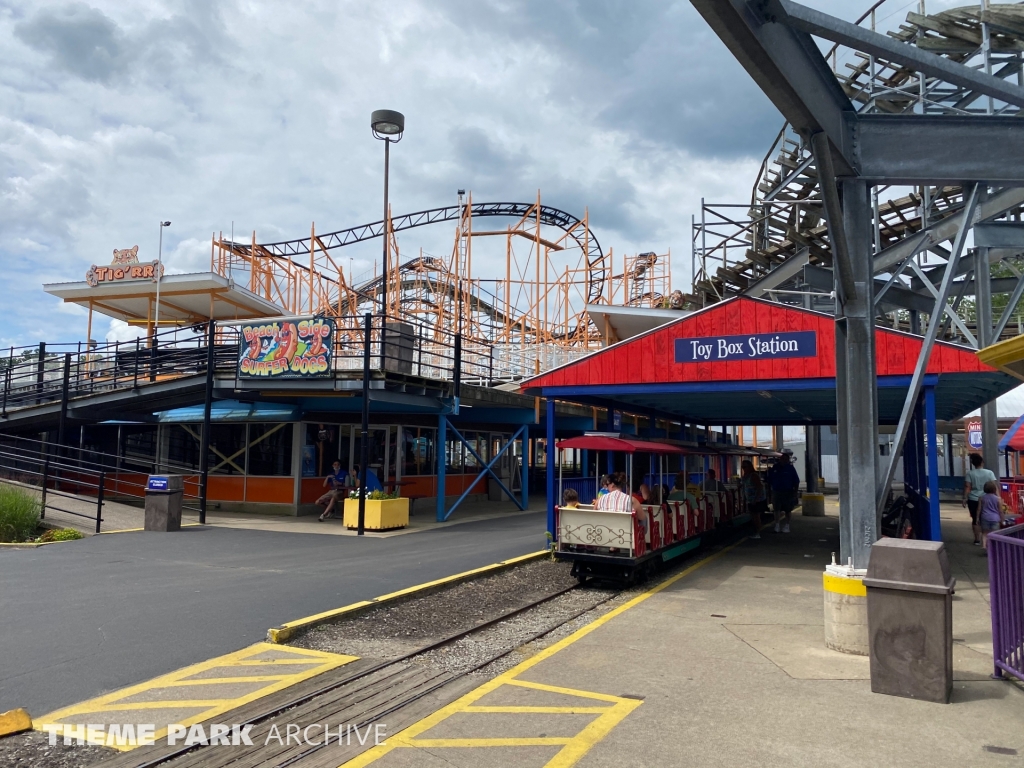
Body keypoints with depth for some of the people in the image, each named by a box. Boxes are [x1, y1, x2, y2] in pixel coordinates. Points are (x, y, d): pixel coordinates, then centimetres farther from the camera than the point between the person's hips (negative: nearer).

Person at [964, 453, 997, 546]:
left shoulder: (969, 473, -4)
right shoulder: (989, 473, -3)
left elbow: (967, 487, -7)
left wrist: (965, 499, -3)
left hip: (973, 500, 0)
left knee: (975, 519, 7)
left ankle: (977, 540, 9)